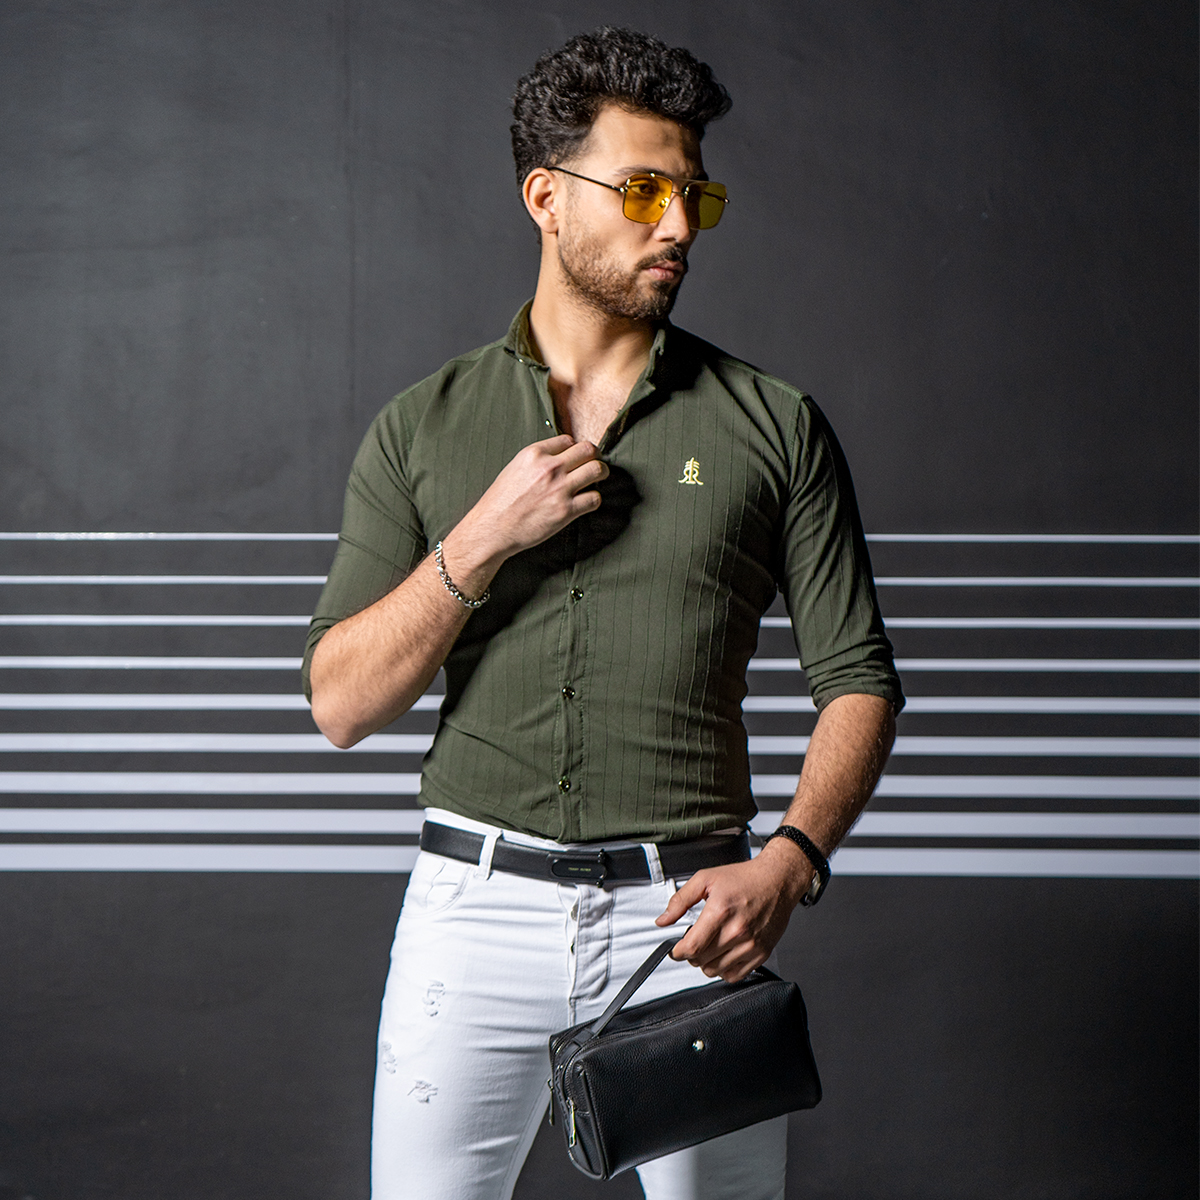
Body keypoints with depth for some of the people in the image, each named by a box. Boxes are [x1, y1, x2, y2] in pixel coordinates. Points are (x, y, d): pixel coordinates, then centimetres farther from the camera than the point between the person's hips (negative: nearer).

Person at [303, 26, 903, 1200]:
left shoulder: (773, 427, 4)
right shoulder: (423, 429, 7)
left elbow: (859, 679, 4)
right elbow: (340, 702, 2)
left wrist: (788, 863, -12)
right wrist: (483, 539, -10)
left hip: (687, 918, 0)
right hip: (476, 909, 1)